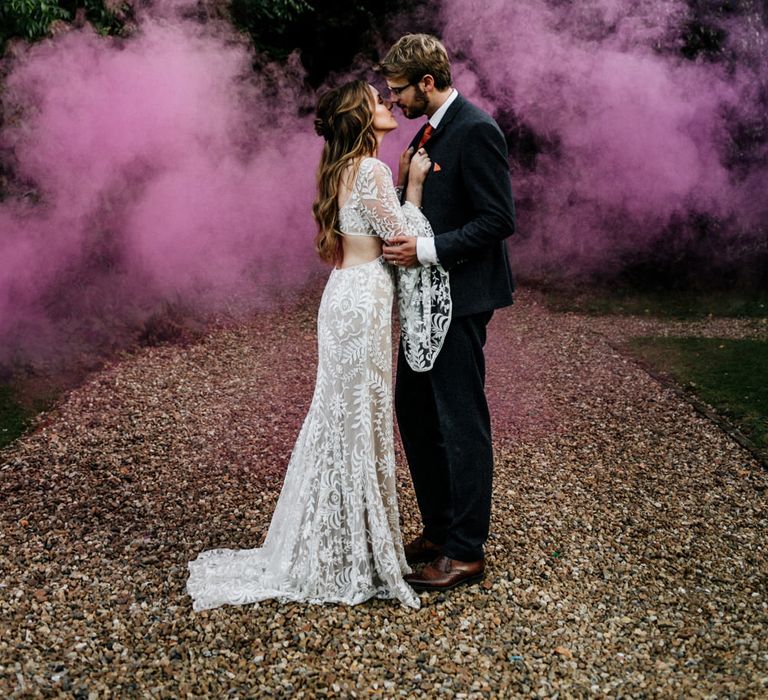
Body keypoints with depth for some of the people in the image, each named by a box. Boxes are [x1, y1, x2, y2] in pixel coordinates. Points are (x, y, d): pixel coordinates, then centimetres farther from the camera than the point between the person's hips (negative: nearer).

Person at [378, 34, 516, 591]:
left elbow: (498, 220, -20)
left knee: (461, 423, -2)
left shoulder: (476, 131, -15)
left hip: (460, 298, -10)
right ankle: (438, 530, 29)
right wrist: (403, 240, 6)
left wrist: (428, 250, -22)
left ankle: (466, 552, 10)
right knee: (414, 411, 15)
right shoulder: (428, 133, 15)